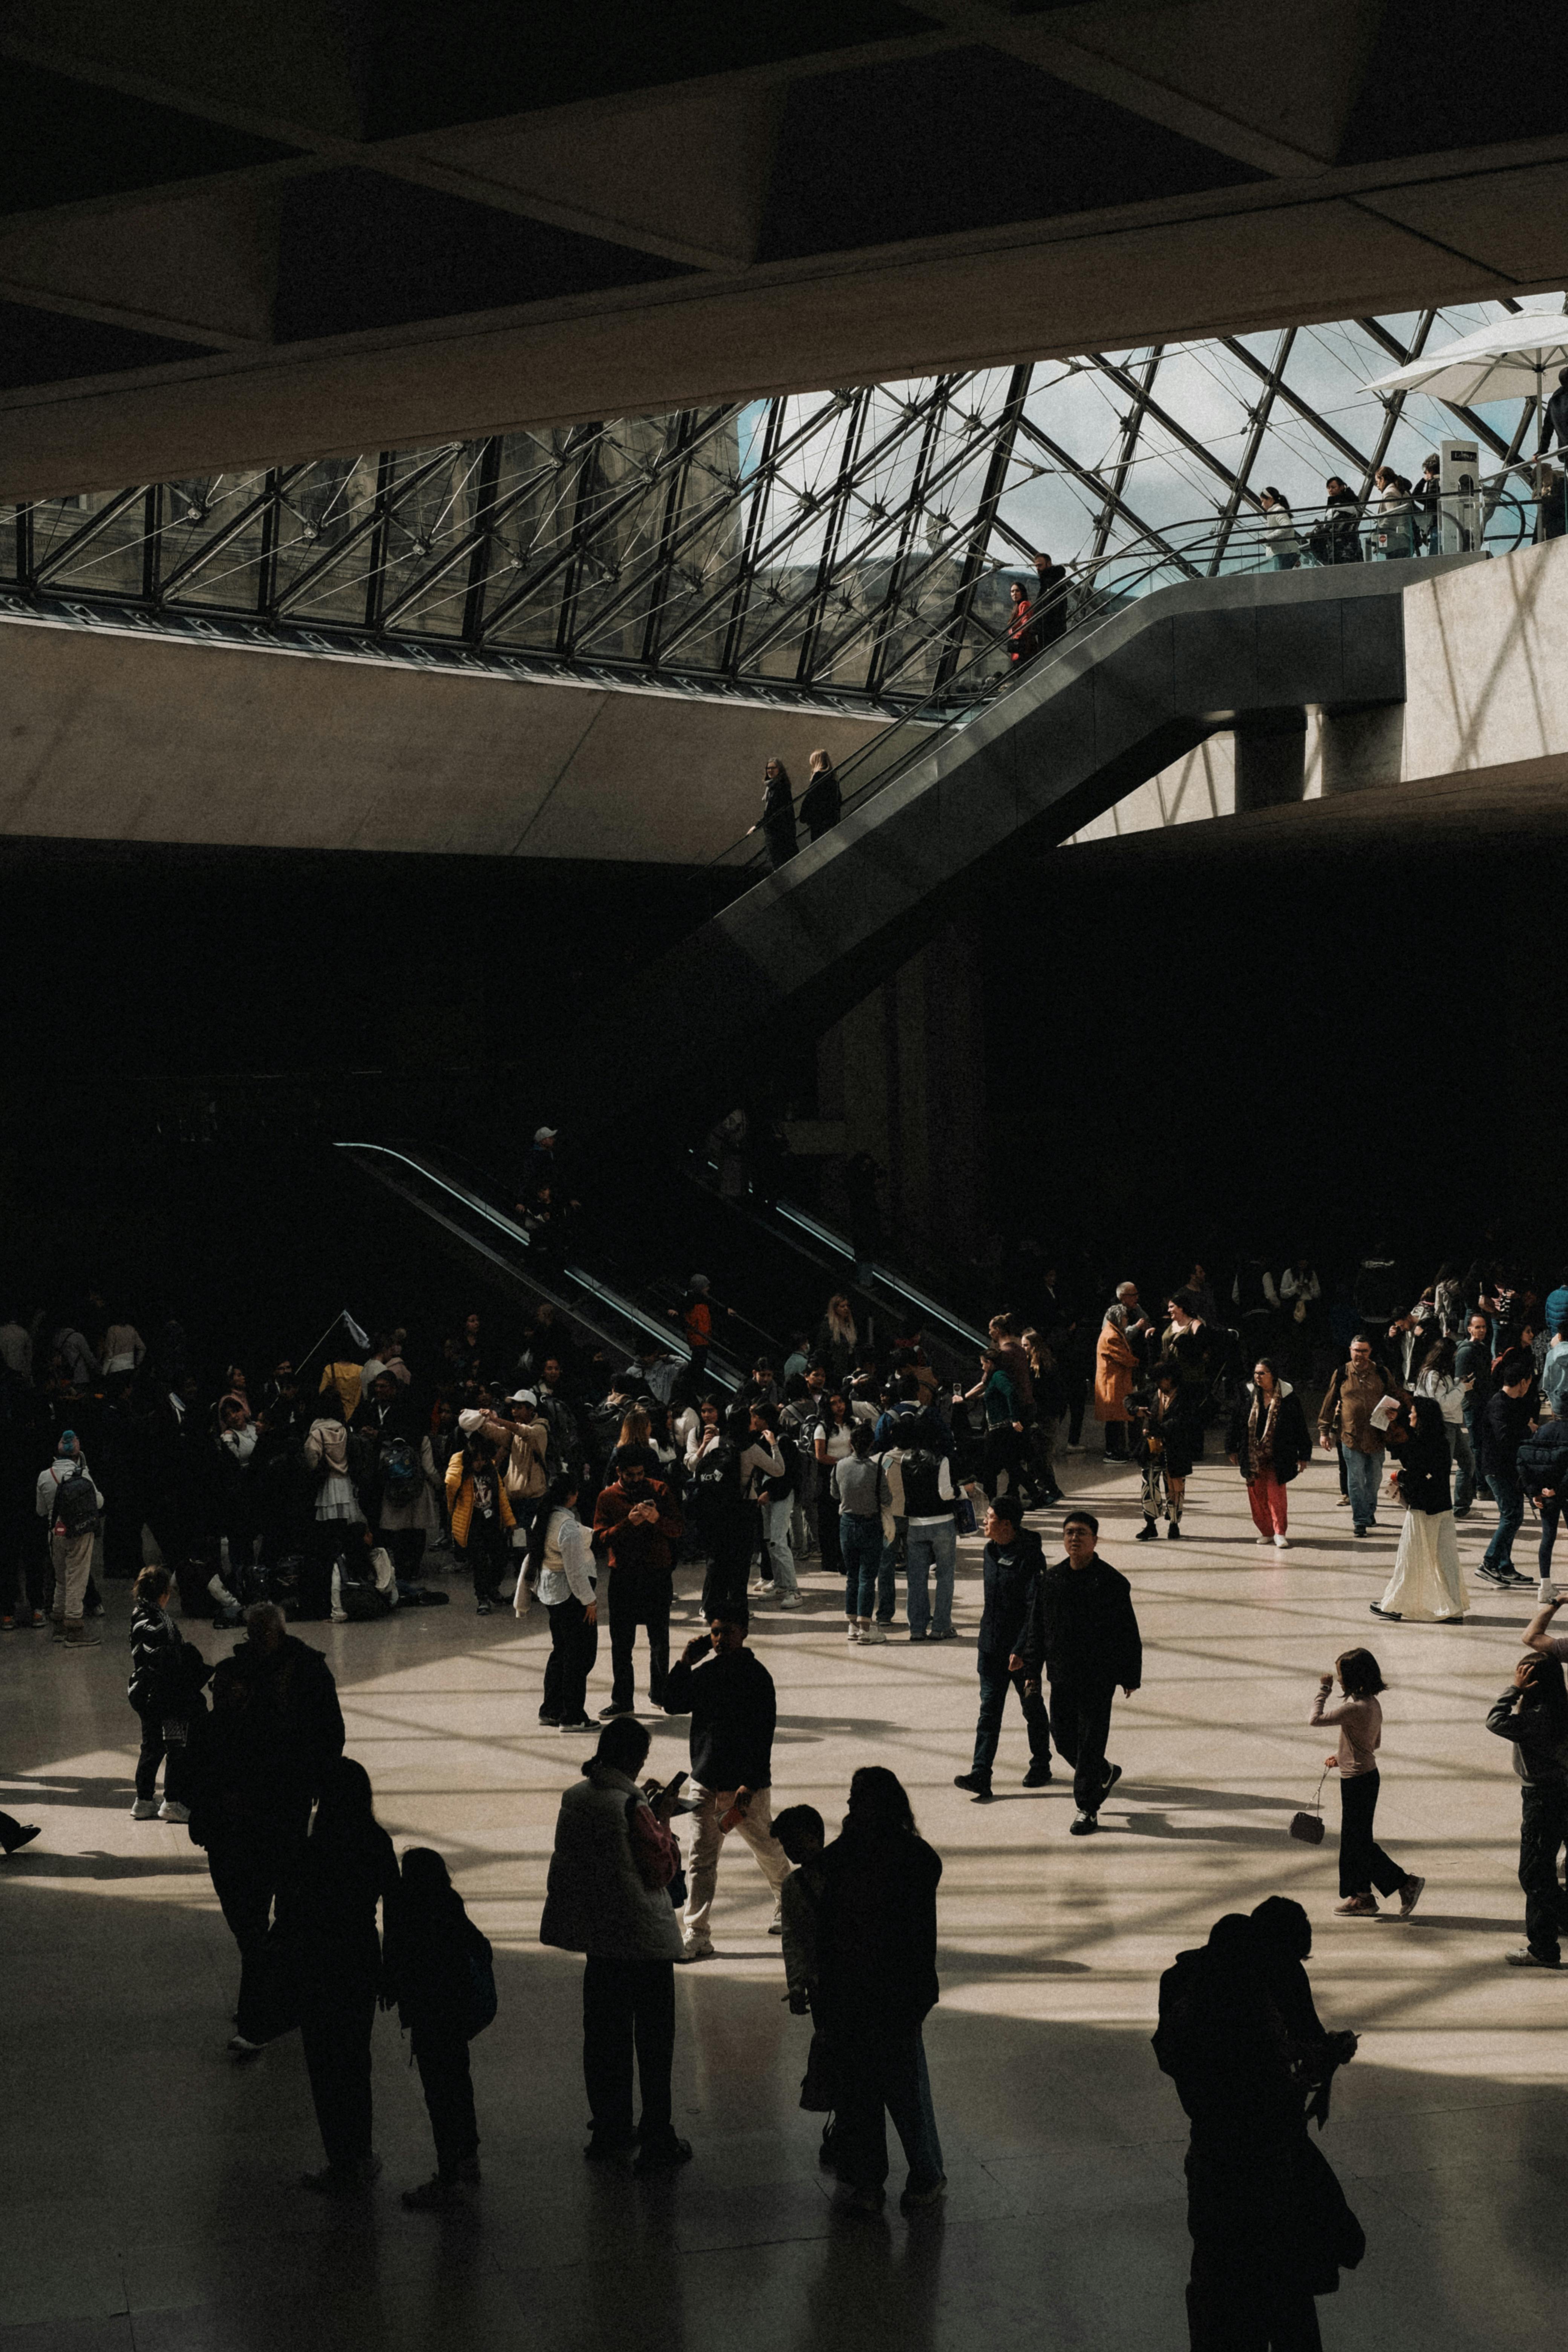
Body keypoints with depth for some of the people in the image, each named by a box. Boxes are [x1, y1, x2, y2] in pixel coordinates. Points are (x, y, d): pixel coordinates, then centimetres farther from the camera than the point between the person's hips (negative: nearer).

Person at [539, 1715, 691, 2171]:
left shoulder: (575, 1799, 1)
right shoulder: (632, 1806, -20)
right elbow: (662, 1869, -14)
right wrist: (663, 1820, -2)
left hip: (597, 1936, 7)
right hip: (645, 1941, -7)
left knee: (605, 2035, 16)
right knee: (654, 2041, 3)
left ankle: (609, 2132, 24)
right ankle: (657, 2143, 7)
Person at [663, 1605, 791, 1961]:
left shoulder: (756, 1676, -13)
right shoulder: (705, 1672, 4)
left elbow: (763, 1734, -15)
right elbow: (673, 1705, 8)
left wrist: (749, 1785, -20)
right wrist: (685, 1663, -3)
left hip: (747, 1786, -5)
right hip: (706, 1783, 5)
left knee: (769, 1852, 14)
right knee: (702, 1859, 1)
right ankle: (696, 1935, 1)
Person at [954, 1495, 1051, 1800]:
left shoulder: (1030, 1557, -17)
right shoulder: (991, 1552, 7)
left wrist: (1021, 1649, -23)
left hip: (1023, 1649, -6)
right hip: (991, 1646, 6)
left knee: (1033, 1708, 10)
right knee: (989, 1709, -1)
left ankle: (1041, 1768, 27)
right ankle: (981, 1777, -7)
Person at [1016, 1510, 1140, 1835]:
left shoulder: (1111, 1582, -7)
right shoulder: (1051, 1580, 5)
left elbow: (1128, 1634, -3)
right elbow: (1036, 1627, 12)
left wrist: (1130, 1676, -3)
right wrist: (1031, 1670, 9)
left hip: (1099, 1677, -5)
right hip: (1062, 1676, 5)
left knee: (1090, 1743, -3)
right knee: (1064, 1738, 10)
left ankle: (1087, 1809, 7)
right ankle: (1105, 1775, 36)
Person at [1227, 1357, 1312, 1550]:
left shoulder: (1288, 1396, -3)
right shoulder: (1247, 1395, 4)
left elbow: (1300, 1427, 2)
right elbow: (1236, 1422, 11)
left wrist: (1303, 1455, 3)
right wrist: (1232, 1448, 11)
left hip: (1277, 1457, -3)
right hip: (1253, 1457, 3)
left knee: (1276, 1494, -8)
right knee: (1256, 1494, 5)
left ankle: (1280, 1533, 0)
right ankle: (1266, 1532, 17)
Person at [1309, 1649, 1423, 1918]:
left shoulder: (1355, 1708, -23)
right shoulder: (1372, 1704, 7)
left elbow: (1315, 1719, -21)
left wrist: (1323, 1690, -9)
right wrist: (1340, 1757, 21)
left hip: (1357, 1781, -10)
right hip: (1367, 1775, 10)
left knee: (1359, 1841, -1)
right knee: (1355, 1838, 15)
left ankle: (1406, 1883, -1)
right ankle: (1360, 1896, 21)